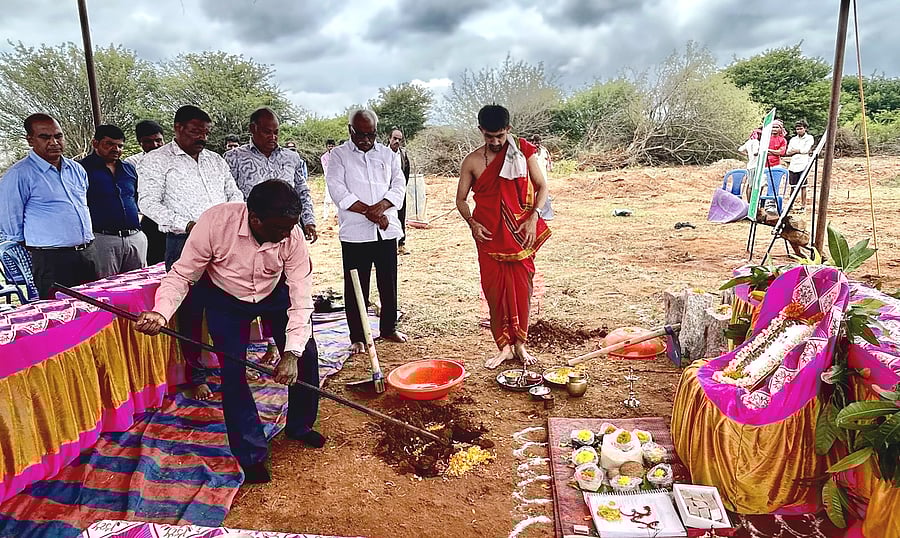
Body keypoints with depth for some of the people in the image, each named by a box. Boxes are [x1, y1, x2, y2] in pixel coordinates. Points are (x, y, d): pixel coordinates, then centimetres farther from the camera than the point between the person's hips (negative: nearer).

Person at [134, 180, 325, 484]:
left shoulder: (292, 235, -30)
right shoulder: (215, 222, -34)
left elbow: (301, 299, -28)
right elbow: (182, 275, -22)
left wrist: (291, 353, -35)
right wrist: (160, 313, -41)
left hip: (274, 294, 2)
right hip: (225, 299, -2)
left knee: (306, 357, -2)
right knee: (233, 370, -10)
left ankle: (300, 426, 24)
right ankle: (251, 454, 8)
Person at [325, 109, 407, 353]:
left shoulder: (387, 154, 13)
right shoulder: (338, 155, 2)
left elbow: (399, 184, 4)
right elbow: (339, 192, -10)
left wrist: (381, 206, -15)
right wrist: (370, 212, -15)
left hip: (387, 231, 4)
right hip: (355, 233, -3)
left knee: (389, 283, 12)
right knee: (356, 286, 2)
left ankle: (389, 328, 29)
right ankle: (357, 336, 14)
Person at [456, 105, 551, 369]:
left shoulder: (522, 151, 1)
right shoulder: (472, 161, 2)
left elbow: (541, 186, 5)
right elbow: (461, 199, 8)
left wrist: (533, 217, -9)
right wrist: (472, 223, -9)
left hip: (519, 233, 0)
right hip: (489, 235, 0)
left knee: (521, 287, 3)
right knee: (494, 289, 1)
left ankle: (520, 343, 18)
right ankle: (505, 346, 13)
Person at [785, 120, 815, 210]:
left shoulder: (809, 138, 5)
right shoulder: (793, 139, 18)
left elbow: (806, 150, -8)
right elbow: (787, 153, 9)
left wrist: (794, 150, 3)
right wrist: (800, 151, -4)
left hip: (803, 165, -4)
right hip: (793, 165, 4)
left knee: (803, 186, -2)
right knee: (792, 186, 4)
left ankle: (803, 205, 3)